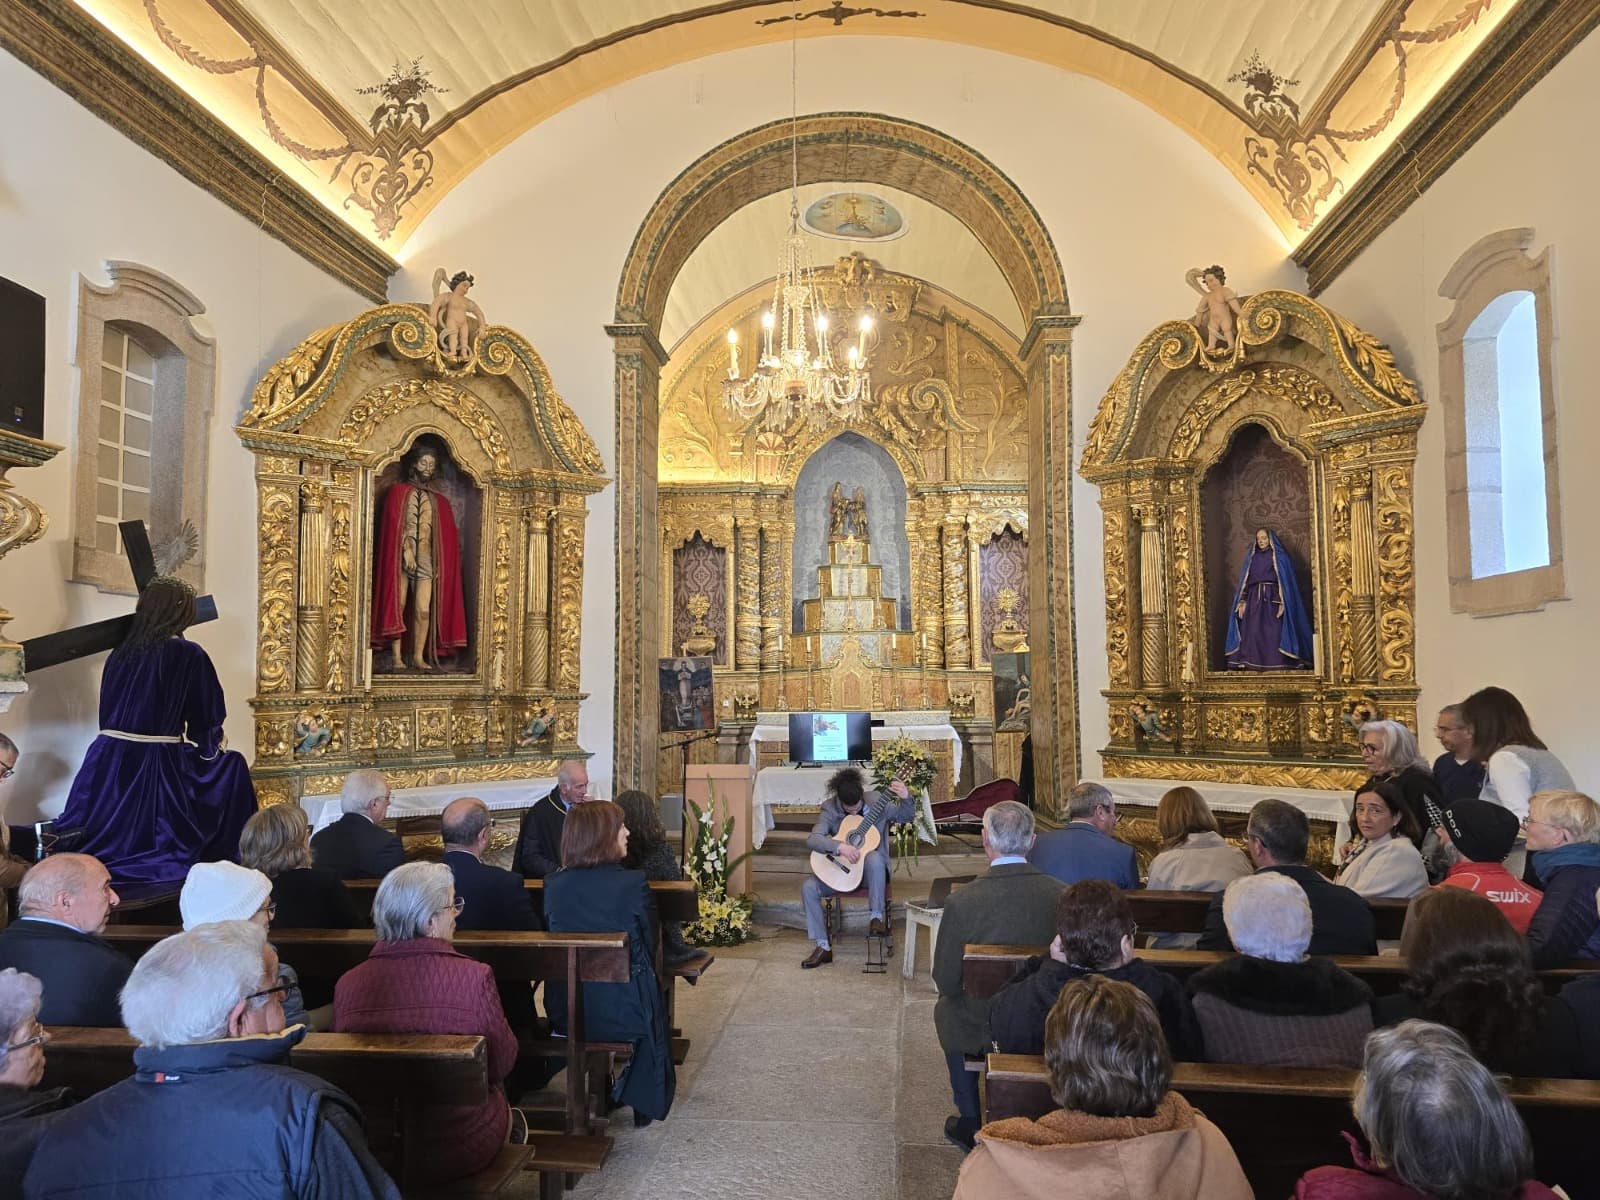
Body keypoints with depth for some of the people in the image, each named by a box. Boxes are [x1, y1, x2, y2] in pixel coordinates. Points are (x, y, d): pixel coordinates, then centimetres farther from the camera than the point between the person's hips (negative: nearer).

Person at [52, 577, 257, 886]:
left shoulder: (121, 651, 9)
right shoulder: (188, 655, -8)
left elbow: (109, 712, 19)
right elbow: (207, 716, -2)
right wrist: (216, 743, 19)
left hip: (107, 762, 6)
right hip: (157, 766, -5)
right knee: (231, 765, 12)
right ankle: (220, 862, 11)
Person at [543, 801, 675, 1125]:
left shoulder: (554, 885, -7)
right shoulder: (633, 884, -18)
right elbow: (650, 946, -6)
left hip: (567, 1014, 4)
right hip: (624, 1014, -4)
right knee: (653, 1010, 31)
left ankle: (602, 1096, 46)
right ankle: (643, 1105, 40)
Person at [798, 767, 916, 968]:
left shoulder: (877, 801, -9)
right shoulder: (829, 808, -11)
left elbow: (906, 817, -3)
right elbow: (812, 840, -22)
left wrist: (906, 798, -25)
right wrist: (840, 847, -37)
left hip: (871, 869, -2)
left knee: (875, 857, -38)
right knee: (808, 887, -21)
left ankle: (876, 916, -21)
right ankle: (823, 946, -9)